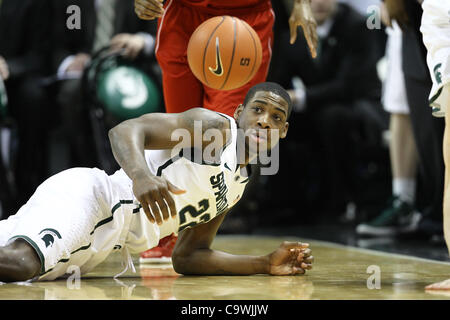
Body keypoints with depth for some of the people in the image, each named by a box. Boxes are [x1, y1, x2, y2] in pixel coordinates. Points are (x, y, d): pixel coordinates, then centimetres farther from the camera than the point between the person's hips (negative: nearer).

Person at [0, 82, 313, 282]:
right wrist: (141, 175, -37)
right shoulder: (213, 126, -3)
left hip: (99, 246, 9)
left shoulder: (238, 187, 23)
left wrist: (267, 264, 20)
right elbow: (126, 130, -15)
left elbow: (187, 257, 25)